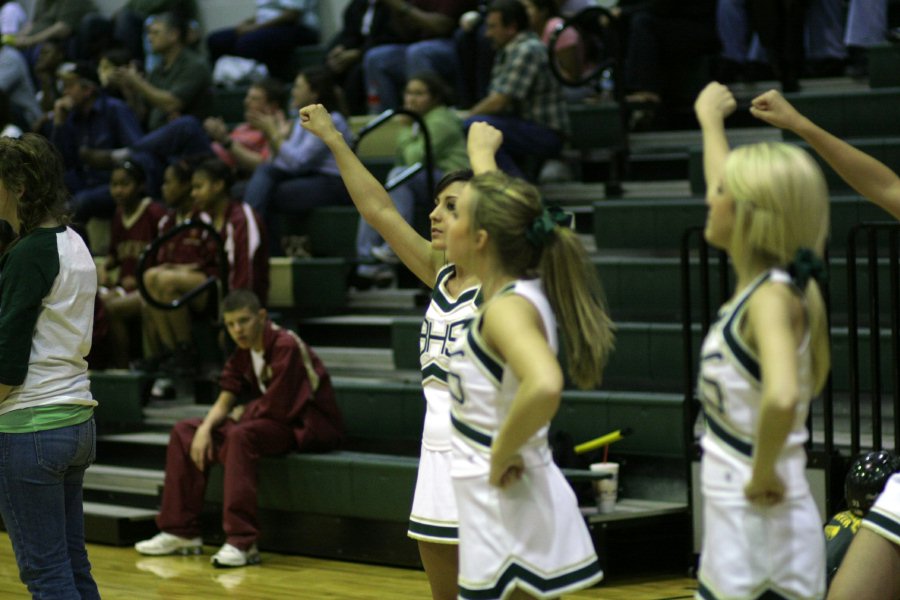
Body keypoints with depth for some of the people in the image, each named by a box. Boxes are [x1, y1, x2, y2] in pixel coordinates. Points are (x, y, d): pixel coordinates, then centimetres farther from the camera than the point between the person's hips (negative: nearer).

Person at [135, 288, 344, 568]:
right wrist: (205, 428, -13)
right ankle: (181, 532, 5)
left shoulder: (285, 346, -19)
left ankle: (241, 542, -40)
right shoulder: (243, 353, 8)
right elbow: (225, 400, 7)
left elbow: (277, 407, -24)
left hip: (308, 426, -10)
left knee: (240, 435, -38)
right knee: (184, 432, 5)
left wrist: (242, 412, -6)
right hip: (271, 420, 10)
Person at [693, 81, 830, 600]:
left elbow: (782, 396, -38)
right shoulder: (757, 284, 7)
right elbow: (738, 191, 26)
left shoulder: (773, 298, -18)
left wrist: (765, 474, -24)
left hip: (764, 517, -9)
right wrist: (710, 121, 39)